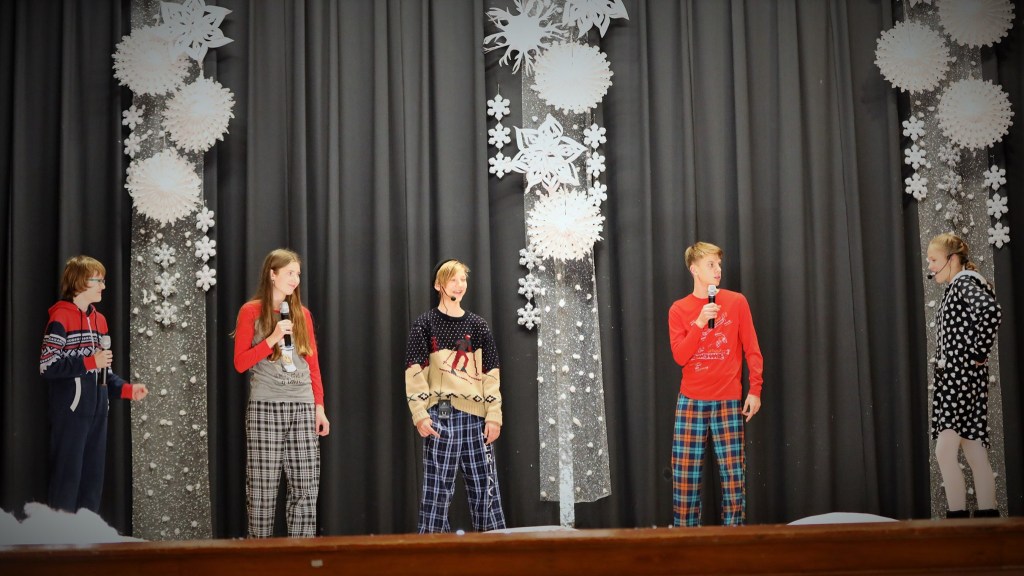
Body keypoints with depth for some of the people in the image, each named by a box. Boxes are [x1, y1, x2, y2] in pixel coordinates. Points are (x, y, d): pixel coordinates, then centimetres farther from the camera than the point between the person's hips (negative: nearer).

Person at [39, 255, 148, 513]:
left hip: (96, 412, 7)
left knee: (93, 477, 8)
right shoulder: (61, 318, -8)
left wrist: (127, 389, 3)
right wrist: (90, 361, -18)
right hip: (71, 412, -7)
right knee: (67, 476, -5)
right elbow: (47, 366, -16)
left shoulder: (99, 320, 15)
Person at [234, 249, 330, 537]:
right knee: (263, 490, -3)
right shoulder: (251, 311, 2)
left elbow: (313, 365, 15)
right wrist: (273, 338, -13)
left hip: (302, 408, 4)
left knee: (306, 488, 0)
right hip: (266, 408, -4)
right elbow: (240, 363, -3)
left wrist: (319, 407, 9)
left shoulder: (302, 314, 14)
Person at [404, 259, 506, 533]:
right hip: (441, 413, -3)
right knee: (438, 485, -3)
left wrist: (494, 415, 1)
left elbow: (491, 374, 9)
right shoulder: (425, 324, 3)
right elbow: (414, 372, -3)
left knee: (485, 484, 6)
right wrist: (420, 414, -11)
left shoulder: (477, 325, 12)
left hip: (475, 414, 3)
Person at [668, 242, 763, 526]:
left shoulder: (736, 302, 4)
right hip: (691, 402, 0)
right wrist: (700, 323, -14)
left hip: (728, 401, 0)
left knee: (733, 475, -1)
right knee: (685, 475, -1)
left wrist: (755, 389, -3)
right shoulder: (679, 309, 4)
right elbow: (680, 356, -4)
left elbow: (752, 350, 4)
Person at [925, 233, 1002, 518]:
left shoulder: (965, 283, -10)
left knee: (945, 451, -14)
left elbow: (991, 311, -30)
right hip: (952, 377, 10)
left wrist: (980, 354, -21)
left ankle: (958, 517, -15)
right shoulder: (955, 287, 19)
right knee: (975, 455, 8)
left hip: (961, 375, -10)